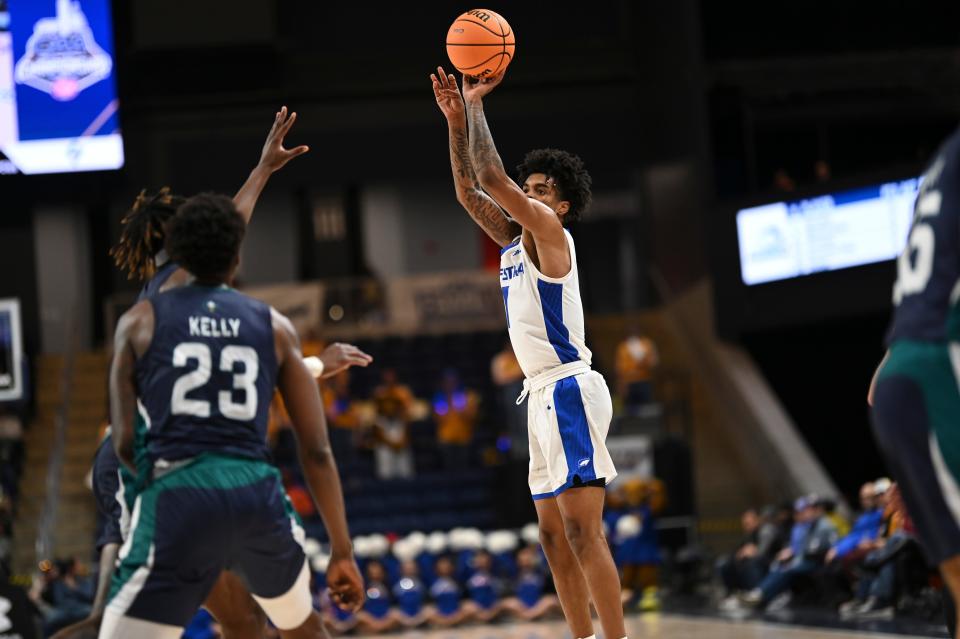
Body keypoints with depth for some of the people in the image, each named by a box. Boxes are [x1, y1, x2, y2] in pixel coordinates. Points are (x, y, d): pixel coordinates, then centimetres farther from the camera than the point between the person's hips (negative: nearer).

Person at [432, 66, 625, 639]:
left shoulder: (550, 232, -7)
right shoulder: (516, 240, 17)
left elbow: (492, 178, -15)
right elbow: (470, 191, 18)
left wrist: (476, 104, -7)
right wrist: (457, 120, 10)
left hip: (569, 392, -10)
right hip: (545, 397, 10)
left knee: (583, 532, -15)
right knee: (555, 536, 10)